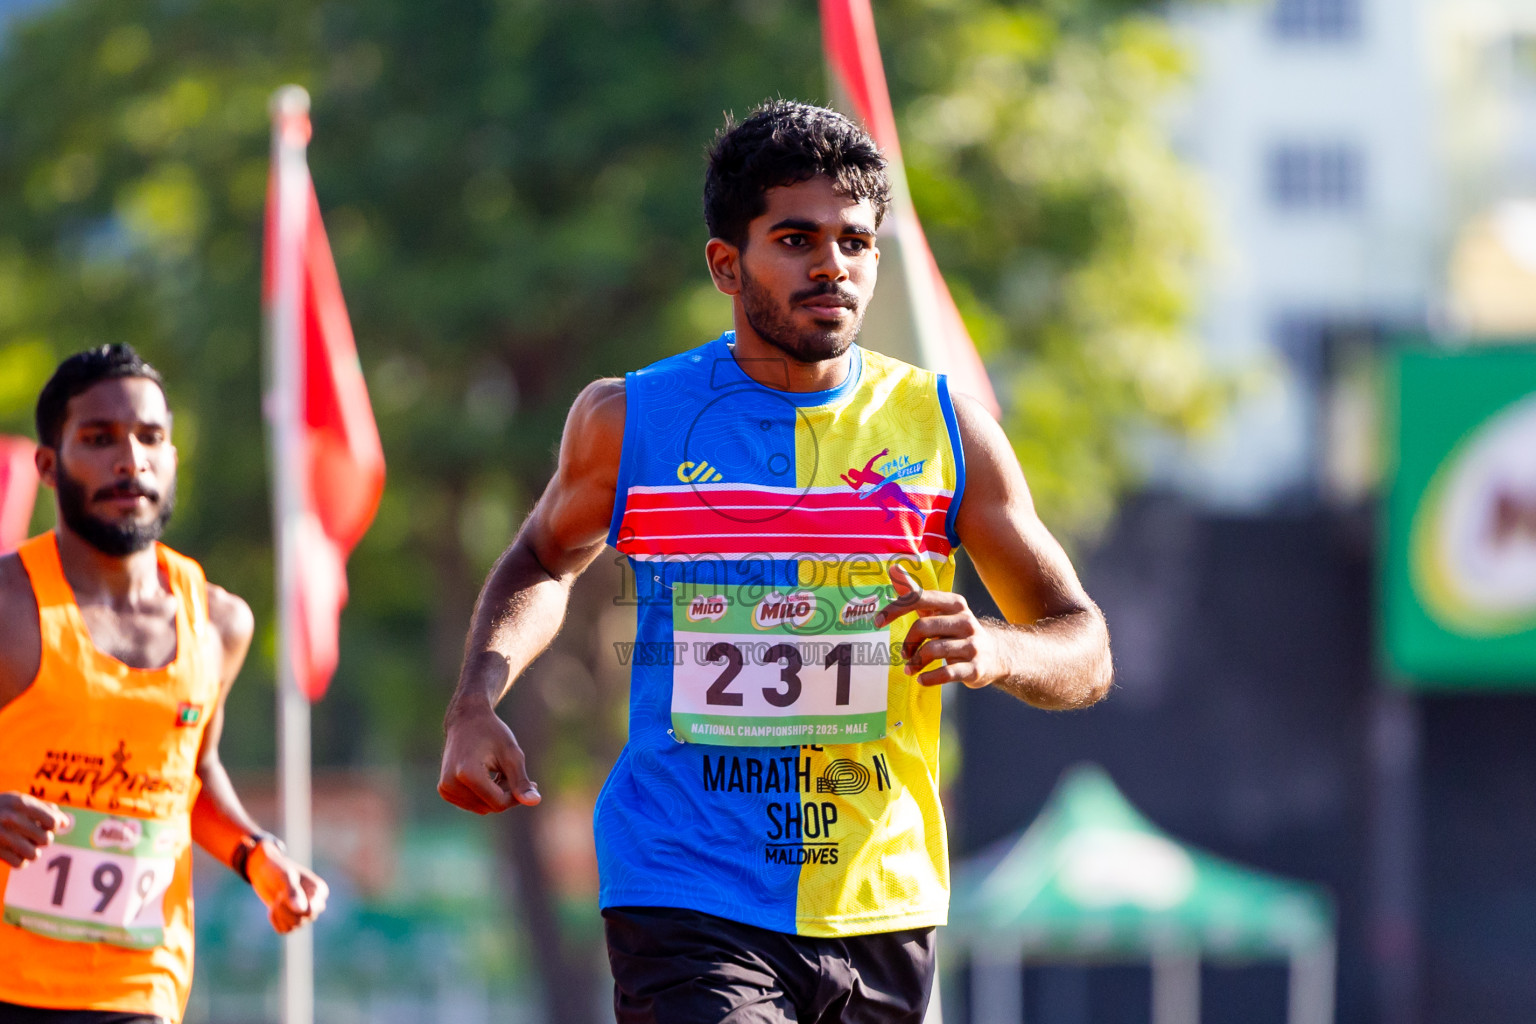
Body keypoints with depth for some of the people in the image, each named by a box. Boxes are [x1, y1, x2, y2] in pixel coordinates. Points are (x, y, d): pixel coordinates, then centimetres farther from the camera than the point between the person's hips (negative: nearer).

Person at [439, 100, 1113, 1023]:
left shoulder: (944, 428, 3)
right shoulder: (631, 420, 1)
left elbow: (1085, 652, 8)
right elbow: (546, 560, 22)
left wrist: (993, 652, -16)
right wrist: (477, 704, 3)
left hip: (881, 910, 3)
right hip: (686, 904, -3)